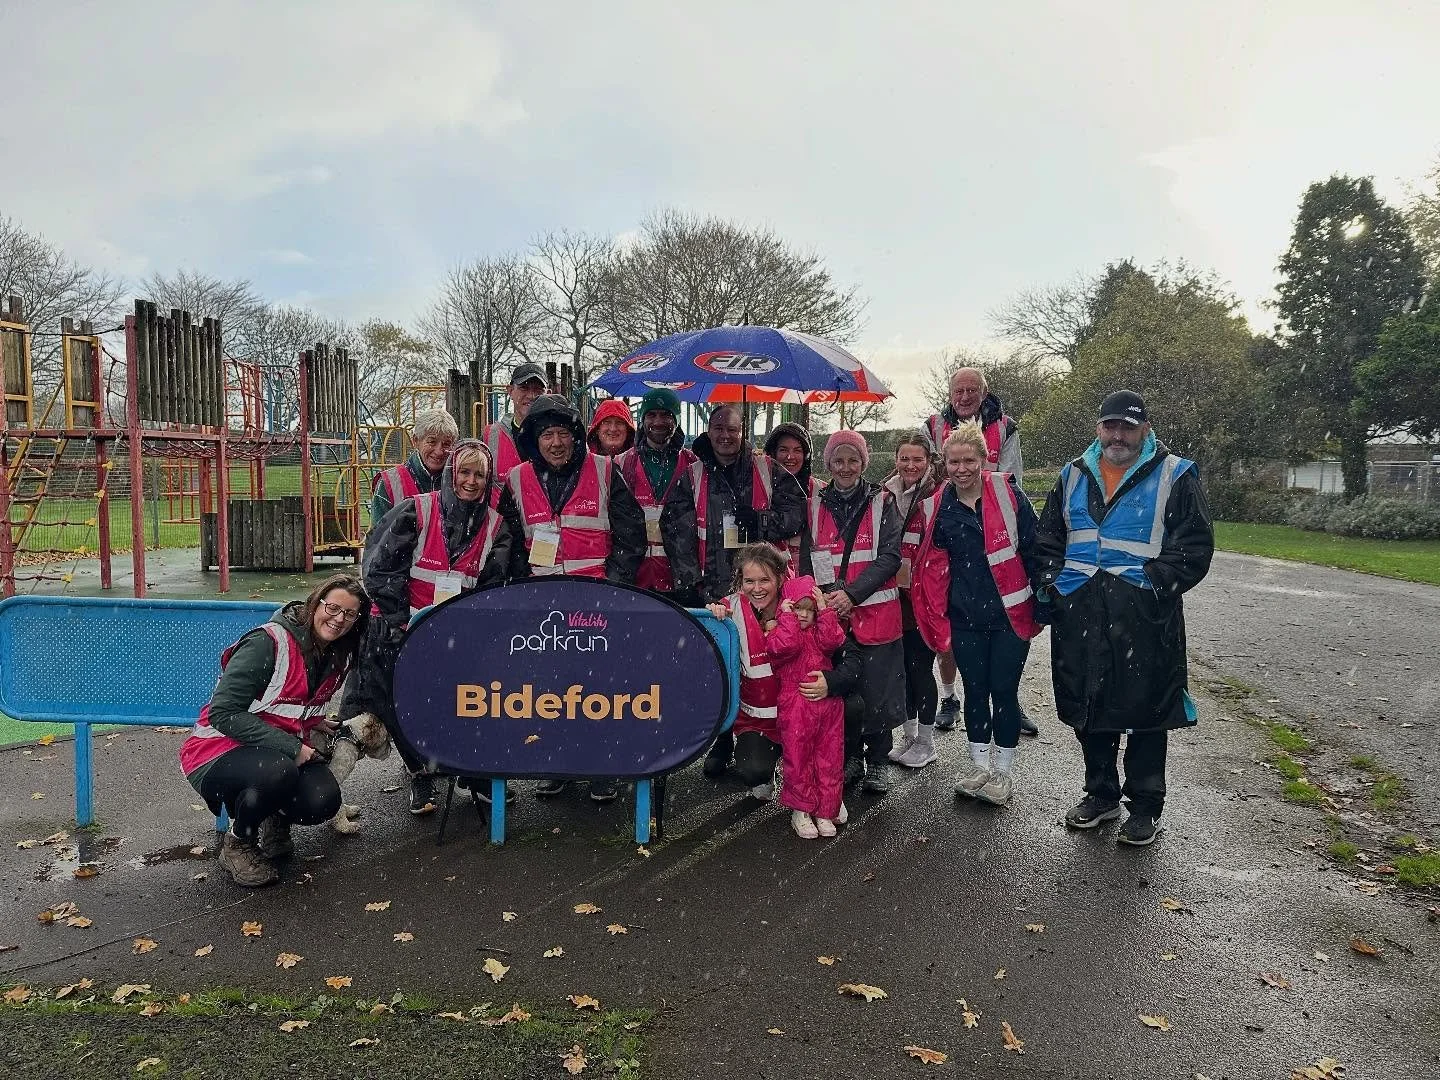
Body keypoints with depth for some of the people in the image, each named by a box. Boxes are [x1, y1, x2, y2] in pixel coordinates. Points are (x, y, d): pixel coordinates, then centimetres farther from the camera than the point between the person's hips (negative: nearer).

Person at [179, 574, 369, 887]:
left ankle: (275, 817, 13)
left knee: (323, 800, -24)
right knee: (277, 773, -38)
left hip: (286, 753, 6)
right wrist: (291, 747, -25)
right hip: (220, 750, -6)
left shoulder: (339, 658, 4)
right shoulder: (268, 642, -20)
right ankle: (238, 844, -6)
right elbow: (224, 713, -22)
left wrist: (314, 724, 5)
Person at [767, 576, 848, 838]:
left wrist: (824, 611, -10)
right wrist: (787, 616, -17)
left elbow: (833, 641, -9)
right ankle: (800, 810, 16)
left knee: (829, 757, 9)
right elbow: (785, 645, -23)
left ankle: (825, 810, 20)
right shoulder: (780, 630, -1)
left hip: (827, 703, 4)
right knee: (798, 758, 4)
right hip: (795, 707, -4)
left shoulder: (820, 629, 12)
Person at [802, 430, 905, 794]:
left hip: (876, 613, -2)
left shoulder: (882, 502, 2)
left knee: (877, 689, 0)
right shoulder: (815, 505, 9)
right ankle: (849, 757, 24)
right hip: (830, 614, 2)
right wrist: (822, 597, -10)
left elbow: (889, 557, -7)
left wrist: (852, 593, -17)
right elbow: (807, 561, 7)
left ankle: (877, 762, 18)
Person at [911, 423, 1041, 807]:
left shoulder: (1008, 495, -9)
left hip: (1010, 613, -3)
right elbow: (935, 563, 11)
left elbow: (1033, 549, -5)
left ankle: (1003, 770, 21)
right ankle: (979, 764, 28)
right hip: (965, 616, 3)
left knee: (1004, 689, 5)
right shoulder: (941, 506, 1)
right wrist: (937, 608, 7)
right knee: (974, 688, 12)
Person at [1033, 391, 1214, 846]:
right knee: (1088, 707, 12)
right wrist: (1049, 584, 4)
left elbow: (1195, 546, -3)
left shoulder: (1173, 476, 1)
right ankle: (1101, 794, 29)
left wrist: (1155, 585, -13)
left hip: (1143, 615, -4)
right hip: (1080, 614, 4)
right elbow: (1047, 539, 18)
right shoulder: (1074, 476, 13)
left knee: (1146, 709, 4)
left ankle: (1145, 806, 19)